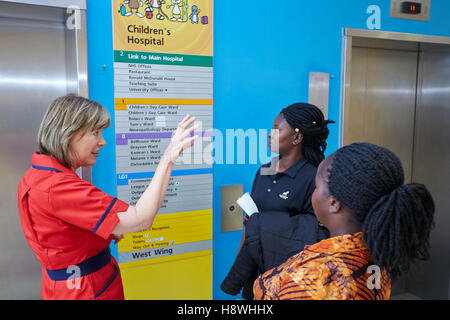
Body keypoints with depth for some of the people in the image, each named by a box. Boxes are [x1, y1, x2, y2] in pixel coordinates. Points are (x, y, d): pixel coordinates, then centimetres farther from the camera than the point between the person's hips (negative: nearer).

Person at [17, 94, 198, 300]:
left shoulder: (35, 177, 3)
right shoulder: (57, 187, -29)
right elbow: (141, 219, -33)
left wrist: (106, 233, 1)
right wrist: (169, 157, -30)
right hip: (87, 293, -9)